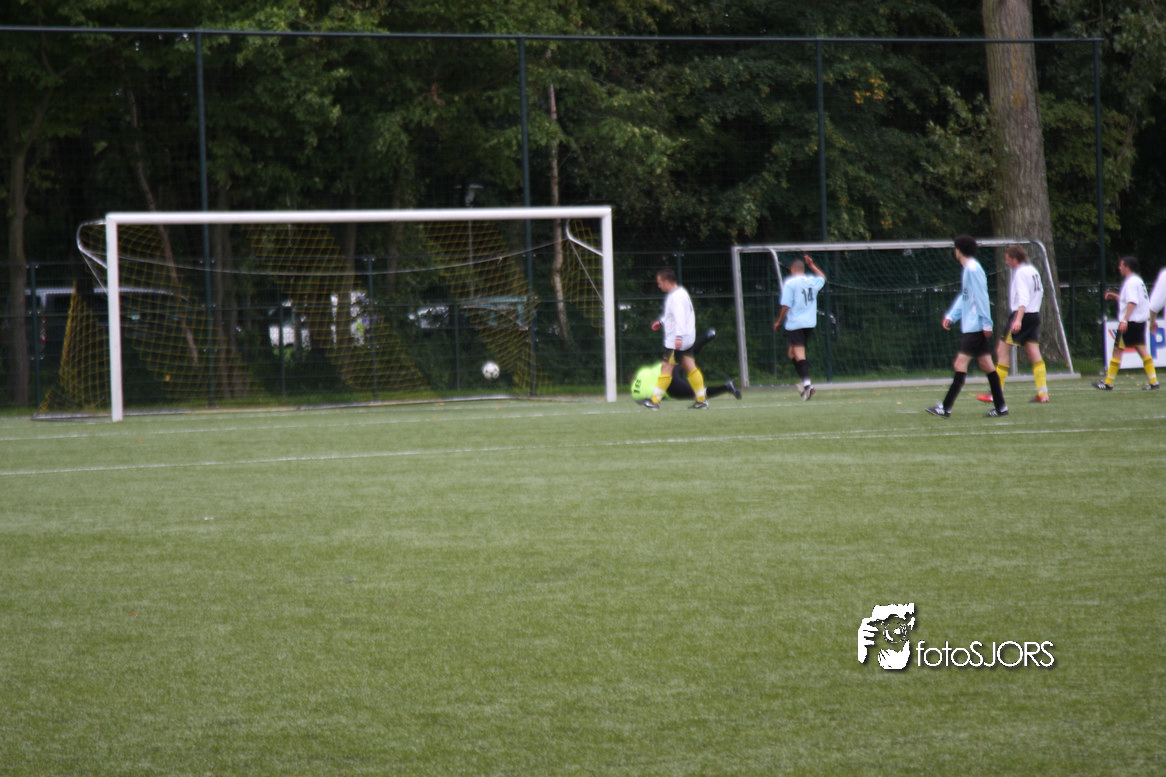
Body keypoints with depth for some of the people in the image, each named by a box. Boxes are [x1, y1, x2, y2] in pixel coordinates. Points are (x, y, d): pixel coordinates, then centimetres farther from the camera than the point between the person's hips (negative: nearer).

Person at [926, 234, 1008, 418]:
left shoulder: (973, 269, -14)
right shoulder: (968, 269, 16)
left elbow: (981, 297, -17)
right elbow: (964, 297, 23)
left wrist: (986, 323, -18)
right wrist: (951, 316, 14)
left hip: (976, 326, -10)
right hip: (978, 327, 10)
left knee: (960, 364, -11)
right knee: (986, 365, 10)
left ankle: (945, 408, -13)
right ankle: (1000, 407, 10)